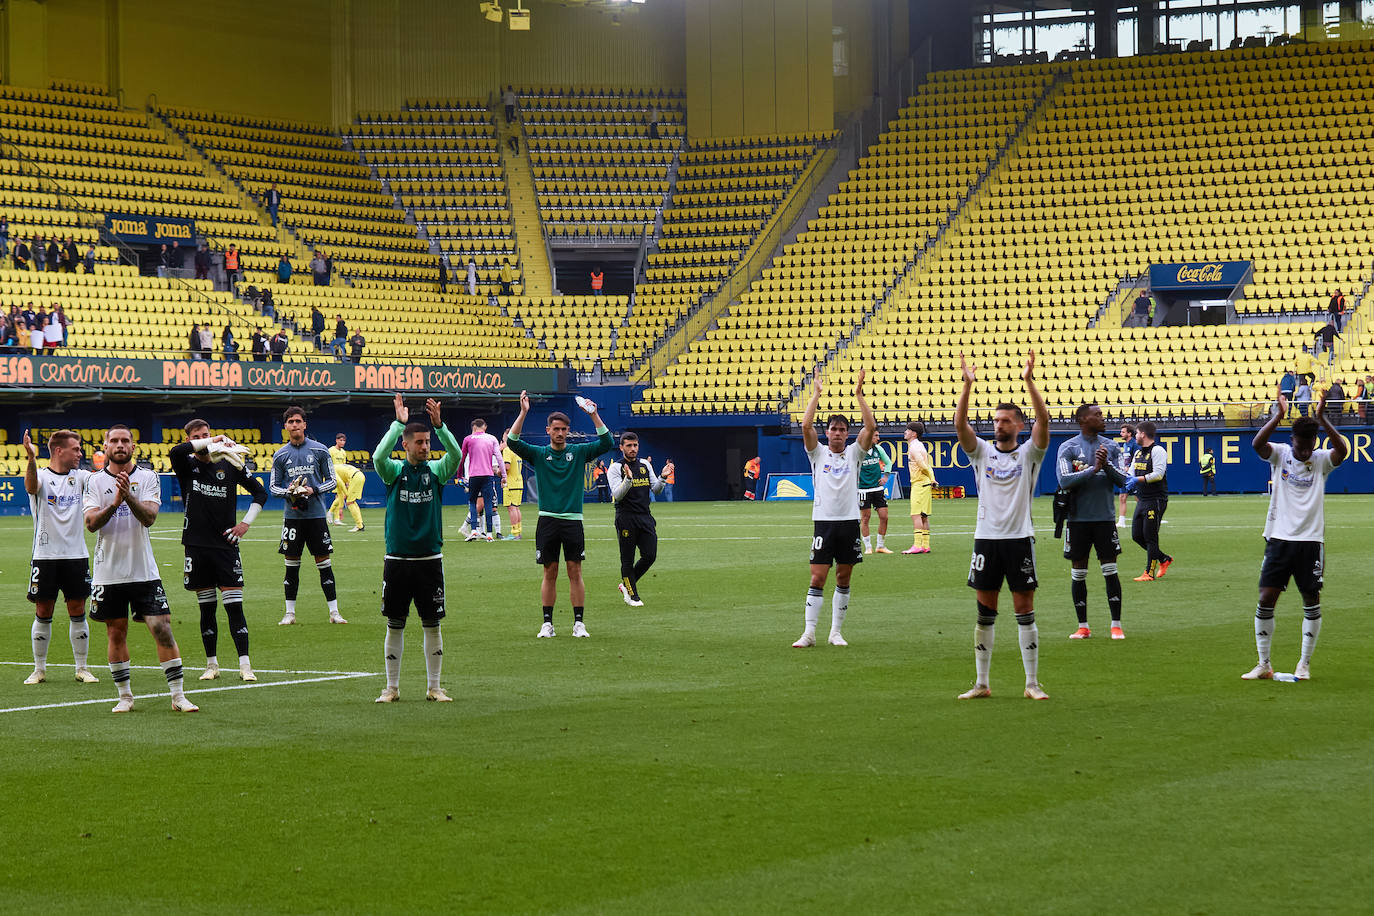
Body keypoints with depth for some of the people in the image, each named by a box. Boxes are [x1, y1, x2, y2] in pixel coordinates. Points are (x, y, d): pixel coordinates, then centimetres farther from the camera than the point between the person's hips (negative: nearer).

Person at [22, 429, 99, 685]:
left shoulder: (80, 477, 7)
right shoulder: (42, 476, -5)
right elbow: (31, 485, -28)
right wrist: (31, 459, -48)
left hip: (76, 555, 3)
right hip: (45, 556, -3)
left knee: (78, 612, 5)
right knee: (43, 613, 3)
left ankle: (82, 668, 13)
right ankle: (39, 669, 13)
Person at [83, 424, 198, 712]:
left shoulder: (147, 478, 2)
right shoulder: (95, 482, 3)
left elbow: (149, 517, -11)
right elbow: (91, 523, -9)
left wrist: (129, 495, -27)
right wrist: (115, 503, -24)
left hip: (144, 570, -1)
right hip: (108, 571, 1)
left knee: (163, 629, -6)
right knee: (116, 634, 6)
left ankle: (178, 696, -1)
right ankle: (125, 696, 19)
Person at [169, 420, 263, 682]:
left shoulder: (229, 465, 6)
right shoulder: (187, 465, 3)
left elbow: (260, 492, 14)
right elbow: (175, 452, -22)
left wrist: (246, 523, 3)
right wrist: (213, 442, -21)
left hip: (225, 545, 0)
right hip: (197, 546, 0)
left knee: (234, 606, -6)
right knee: (206, 609, 6)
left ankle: (245, 665, -6)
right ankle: (212, 665, 15)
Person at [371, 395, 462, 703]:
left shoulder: (436, 470, 4)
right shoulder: (394, 471, 1)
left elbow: (456, 454, -15)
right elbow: (378, 457, -20)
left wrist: (439, 425, -27)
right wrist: (398, 424, -24)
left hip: (430, 559, 1)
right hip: (397, 560, -1)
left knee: (432, 625, 4)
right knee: (394, 625, 5)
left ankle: (433, 687, 13)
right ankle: (392, 688, 13)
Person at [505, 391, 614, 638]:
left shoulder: (579, 452, 7)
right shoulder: (538, 454, 6)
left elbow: (607, 443, -3)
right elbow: (512, 442, -6)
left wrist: (594, 415, -12)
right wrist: (523, 412, -16)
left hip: (573, 520, 0)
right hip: (547, 520, 0)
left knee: (575, 571, -1)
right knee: (550, 572, 3)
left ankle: (579, 623, 2)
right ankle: (547, 623, 7)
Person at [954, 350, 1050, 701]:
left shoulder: (1029, 454, 2)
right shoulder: (981, 451, 7)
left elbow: (1043, 420, -13)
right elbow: (960, 424, -7)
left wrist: (1029, 380, -22)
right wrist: (968, 385, -19)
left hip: (1020, 539, -2)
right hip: (986, 538, 2)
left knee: (1025, 611, 0)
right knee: (985, 613, 5)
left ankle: (1032, 683, 5)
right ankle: (982, 683, 11)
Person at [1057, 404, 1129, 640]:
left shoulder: (1111, 447, 7)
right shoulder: (1068, 448, -3)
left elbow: (1123, 480, 2)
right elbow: (1065, 481, -15)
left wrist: (1107, 465, -14)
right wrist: (1093, 469, -19)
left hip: (1104, 517, 2)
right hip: (1078, 519, -2)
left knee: (1110, 571, -1)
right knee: (1078, 574, 4)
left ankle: (1116, 625, 5)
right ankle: (1083, 627, 12)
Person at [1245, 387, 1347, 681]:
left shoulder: (1321, 460, 0)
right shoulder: (1280, 455, 1)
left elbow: (1342, 450, -22)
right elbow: (1257, 444, -19)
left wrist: (1322, 419, -26)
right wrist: (1278, 416, -25)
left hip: (1311, 540, 0)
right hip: (1279, 537, 0)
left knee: (1312, 601, 2)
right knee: (1266, 599, -4)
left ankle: (1305, 663, 15)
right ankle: (1263, 664, 5)